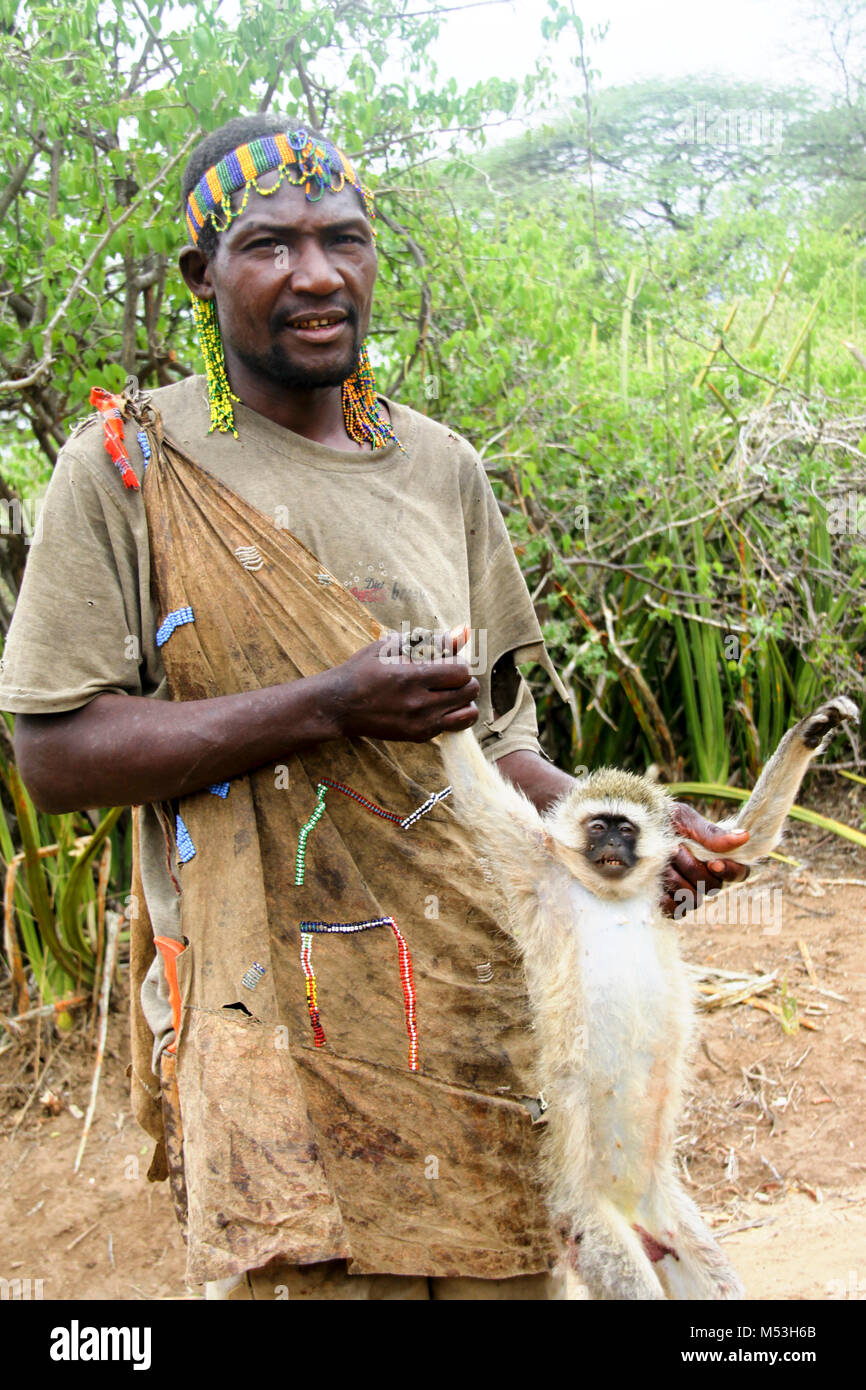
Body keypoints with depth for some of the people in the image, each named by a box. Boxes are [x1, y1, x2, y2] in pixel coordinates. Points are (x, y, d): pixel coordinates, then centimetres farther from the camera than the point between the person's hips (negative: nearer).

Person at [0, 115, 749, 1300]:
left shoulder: (444, 468, 11)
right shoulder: (127, 464, -5)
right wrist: (326, 706, -19)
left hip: (480, 1011, 5)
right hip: (281, 1026, -4)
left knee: (506, 1269, 12)